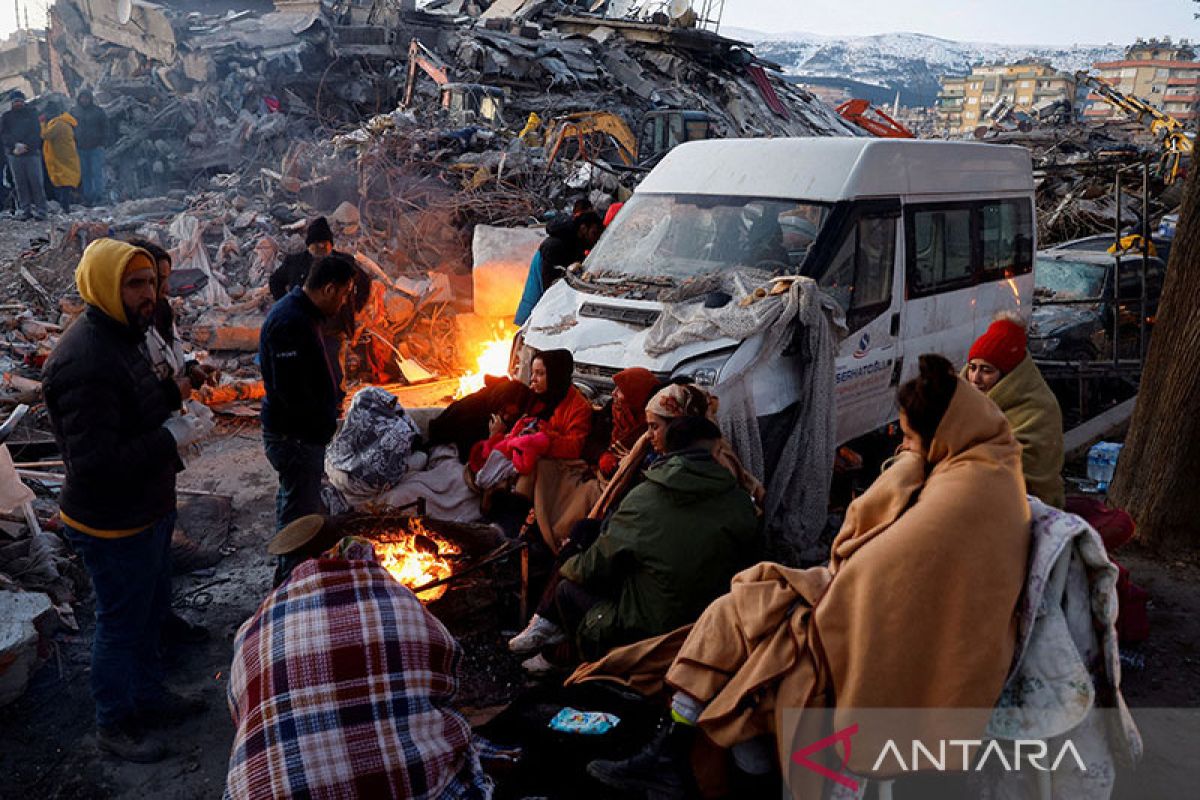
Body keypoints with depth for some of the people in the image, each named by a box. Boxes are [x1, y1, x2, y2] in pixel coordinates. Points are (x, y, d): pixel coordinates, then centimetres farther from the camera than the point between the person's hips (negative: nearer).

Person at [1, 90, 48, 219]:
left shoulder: (32, 113, 9)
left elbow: (36, 133, 0)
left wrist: (24, 147, -11)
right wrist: (15, 145, -14)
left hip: (31, 152, -2)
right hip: (14, 154, 2)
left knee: (36, 182, -7)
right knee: (20, 183, 0)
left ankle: (40, 210, -5)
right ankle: (26, 210, 2)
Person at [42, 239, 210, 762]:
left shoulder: (122, 337, 5)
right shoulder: (84, 361, -28)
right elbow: (94, 463, -32)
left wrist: (172, 389, 0)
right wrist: (169, 438, -26)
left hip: (148, 509, 10)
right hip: (113, 525, -10)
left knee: (151, 607, 25)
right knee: (121, 624, 9)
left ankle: (148, 693, 46)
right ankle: (114, 724, 31)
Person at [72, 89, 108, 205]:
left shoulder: (98, 111, 2)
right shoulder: (74, 111, 9)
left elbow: (105, 127, 3)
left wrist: (103, 143, -5)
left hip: (96, 147, -3)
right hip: (80, 148, 3)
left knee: (97, 172, -7)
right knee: (85, 174, 5)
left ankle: (98, 196, -5)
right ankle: (87, 198, 9)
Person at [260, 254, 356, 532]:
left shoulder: (301, 313, 9)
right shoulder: (290, 322, -25)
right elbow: (291, 389, -28)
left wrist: (335, 395, 10)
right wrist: (326, 424, -17)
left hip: (298, 432, 11)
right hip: (296, 436, -11)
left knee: (291, 502, 26)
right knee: (300, 512, -2)